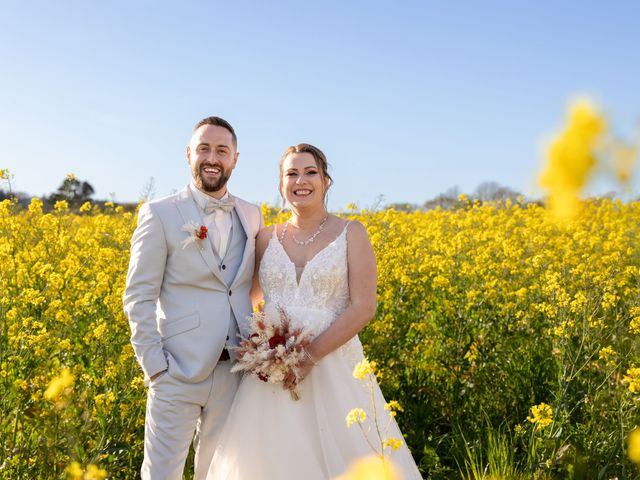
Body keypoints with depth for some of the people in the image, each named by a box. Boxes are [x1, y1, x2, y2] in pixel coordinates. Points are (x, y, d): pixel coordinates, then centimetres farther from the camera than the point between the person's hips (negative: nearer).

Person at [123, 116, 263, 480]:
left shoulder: (252, 216, 9)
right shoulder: (159, 214, -3)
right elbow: (138, 298, -5)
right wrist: (155, 365, -11)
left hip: (236, 372, 4)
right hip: (179, 371, -4)